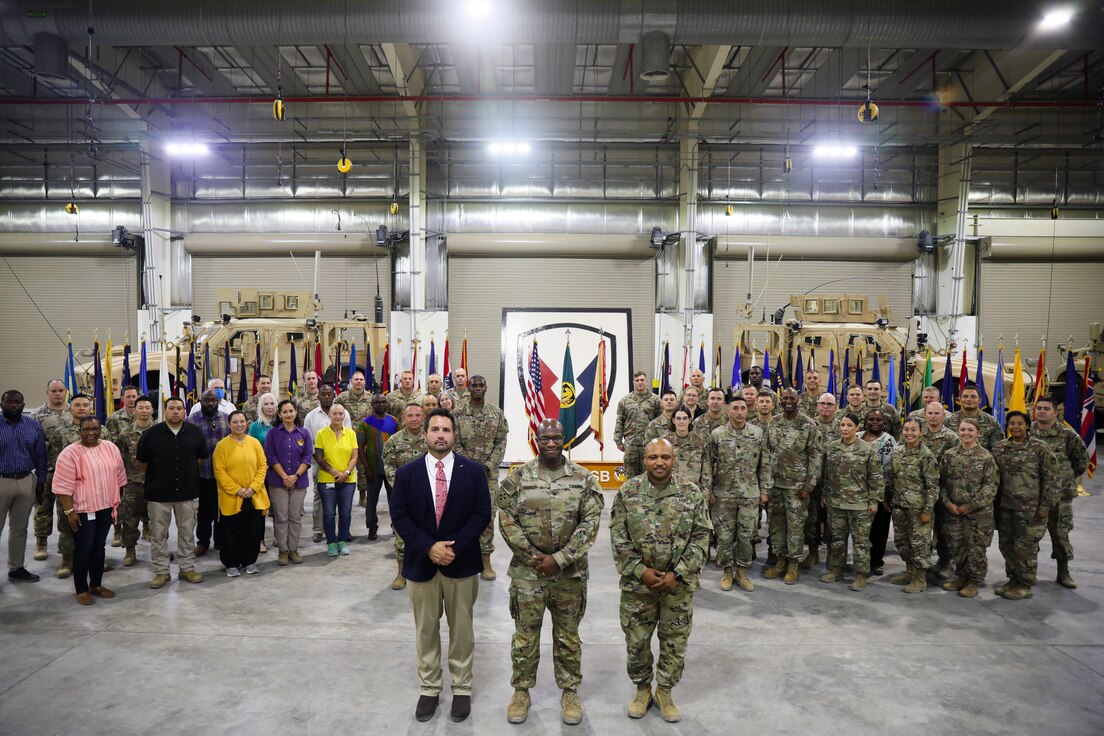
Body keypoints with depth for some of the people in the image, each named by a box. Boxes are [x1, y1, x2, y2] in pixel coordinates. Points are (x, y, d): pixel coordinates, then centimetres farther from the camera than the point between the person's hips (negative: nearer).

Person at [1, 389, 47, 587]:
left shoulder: (34, 426, 4)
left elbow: (40, 455, 7)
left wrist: (41, 482, 5)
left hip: (27, 481, 3)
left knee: (20, 528, 13)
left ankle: (16, 568, 24)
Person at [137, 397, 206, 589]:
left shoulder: (195, 432, 1)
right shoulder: (151, 433, -4)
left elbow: (202, 457, 13)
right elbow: (141, 460, 5)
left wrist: (186, 471, 9)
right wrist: (159, 474, 7)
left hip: (188, 491, 1)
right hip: (158, 492, -1)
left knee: (187, 533, 10)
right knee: (158, 534, 6)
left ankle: (187, 568, 22)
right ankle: (161, 572, 18)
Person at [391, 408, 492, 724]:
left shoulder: (474, 471, -3)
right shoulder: (406, 473, -1)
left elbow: (482, 514, -6)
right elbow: (399, 517, -4)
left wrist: (454, 547, -16)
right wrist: (428, 547, -16)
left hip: (462, 563, -1)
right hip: (421, 563, 1)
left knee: (461, 630, 11)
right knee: (426, 630, 13)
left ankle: (462, 689, 26)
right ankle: (429, 689, 29)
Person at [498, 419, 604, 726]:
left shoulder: (583, 479, -4)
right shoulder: (517, 477, -4)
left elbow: (590, 523, -8)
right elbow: (507, 520, -5)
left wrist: (558, 559, -14)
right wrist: (533, 556, -12)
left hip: (570, 573, 0)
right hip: (527, 572, 0)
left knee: (568, 636, 14)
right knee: (525, 635, 11)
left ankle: (570, 691, 32)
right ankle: (521, 689, 31)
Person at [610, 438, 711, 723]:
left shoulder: (692, 493, -5)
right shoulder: (627, 492, -6)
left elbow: (701, 538, -5)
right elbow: (618, 538, -5)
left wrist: (677, 574, -13)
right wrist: (640, 571, -13)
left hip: (679, 584, 0)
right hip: (637, 582, 0)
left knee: (675, 643, 13)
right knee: (636, 642, 12)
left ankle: (664, 691, 35)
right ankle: (642, 689, 36)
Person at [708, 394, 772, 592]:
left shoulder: (758, 434, 0)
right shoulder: (717, 434, -4)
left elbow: (765, 464, 5)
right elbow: (708, 464, 0)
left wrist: (764, 490, 3)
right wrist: (709, 491, -2)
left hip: (750, 494, 1)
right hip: (723, 495, -1)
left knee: (746, 535, 7)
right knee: (724, 535, 6)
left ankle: (742, 572, 23)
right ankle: (728, 571, 22)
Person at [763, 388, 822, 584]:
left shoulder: (809, 425, -7)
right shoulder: (772, 423, 5)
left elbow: (815, 457, -8)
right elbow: (767, 452, 9)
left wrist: (808, 486, -11)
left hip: (797, 485, -4)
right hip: (774, 482, 4)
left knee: (795, 524, 3)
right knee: (776, 522, 10)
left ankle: (793, 564, 16)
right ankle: (780, 561, 23)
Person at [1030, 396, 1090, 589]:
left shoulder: (1067, 434, -4)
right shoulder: (1026, 432, -1)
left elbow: (1082, 459, 7)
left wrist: (1068, 478, 7)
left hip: (1060, 493, -1)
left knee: (1060, 532, 7)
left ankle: (1063, 573, 21)